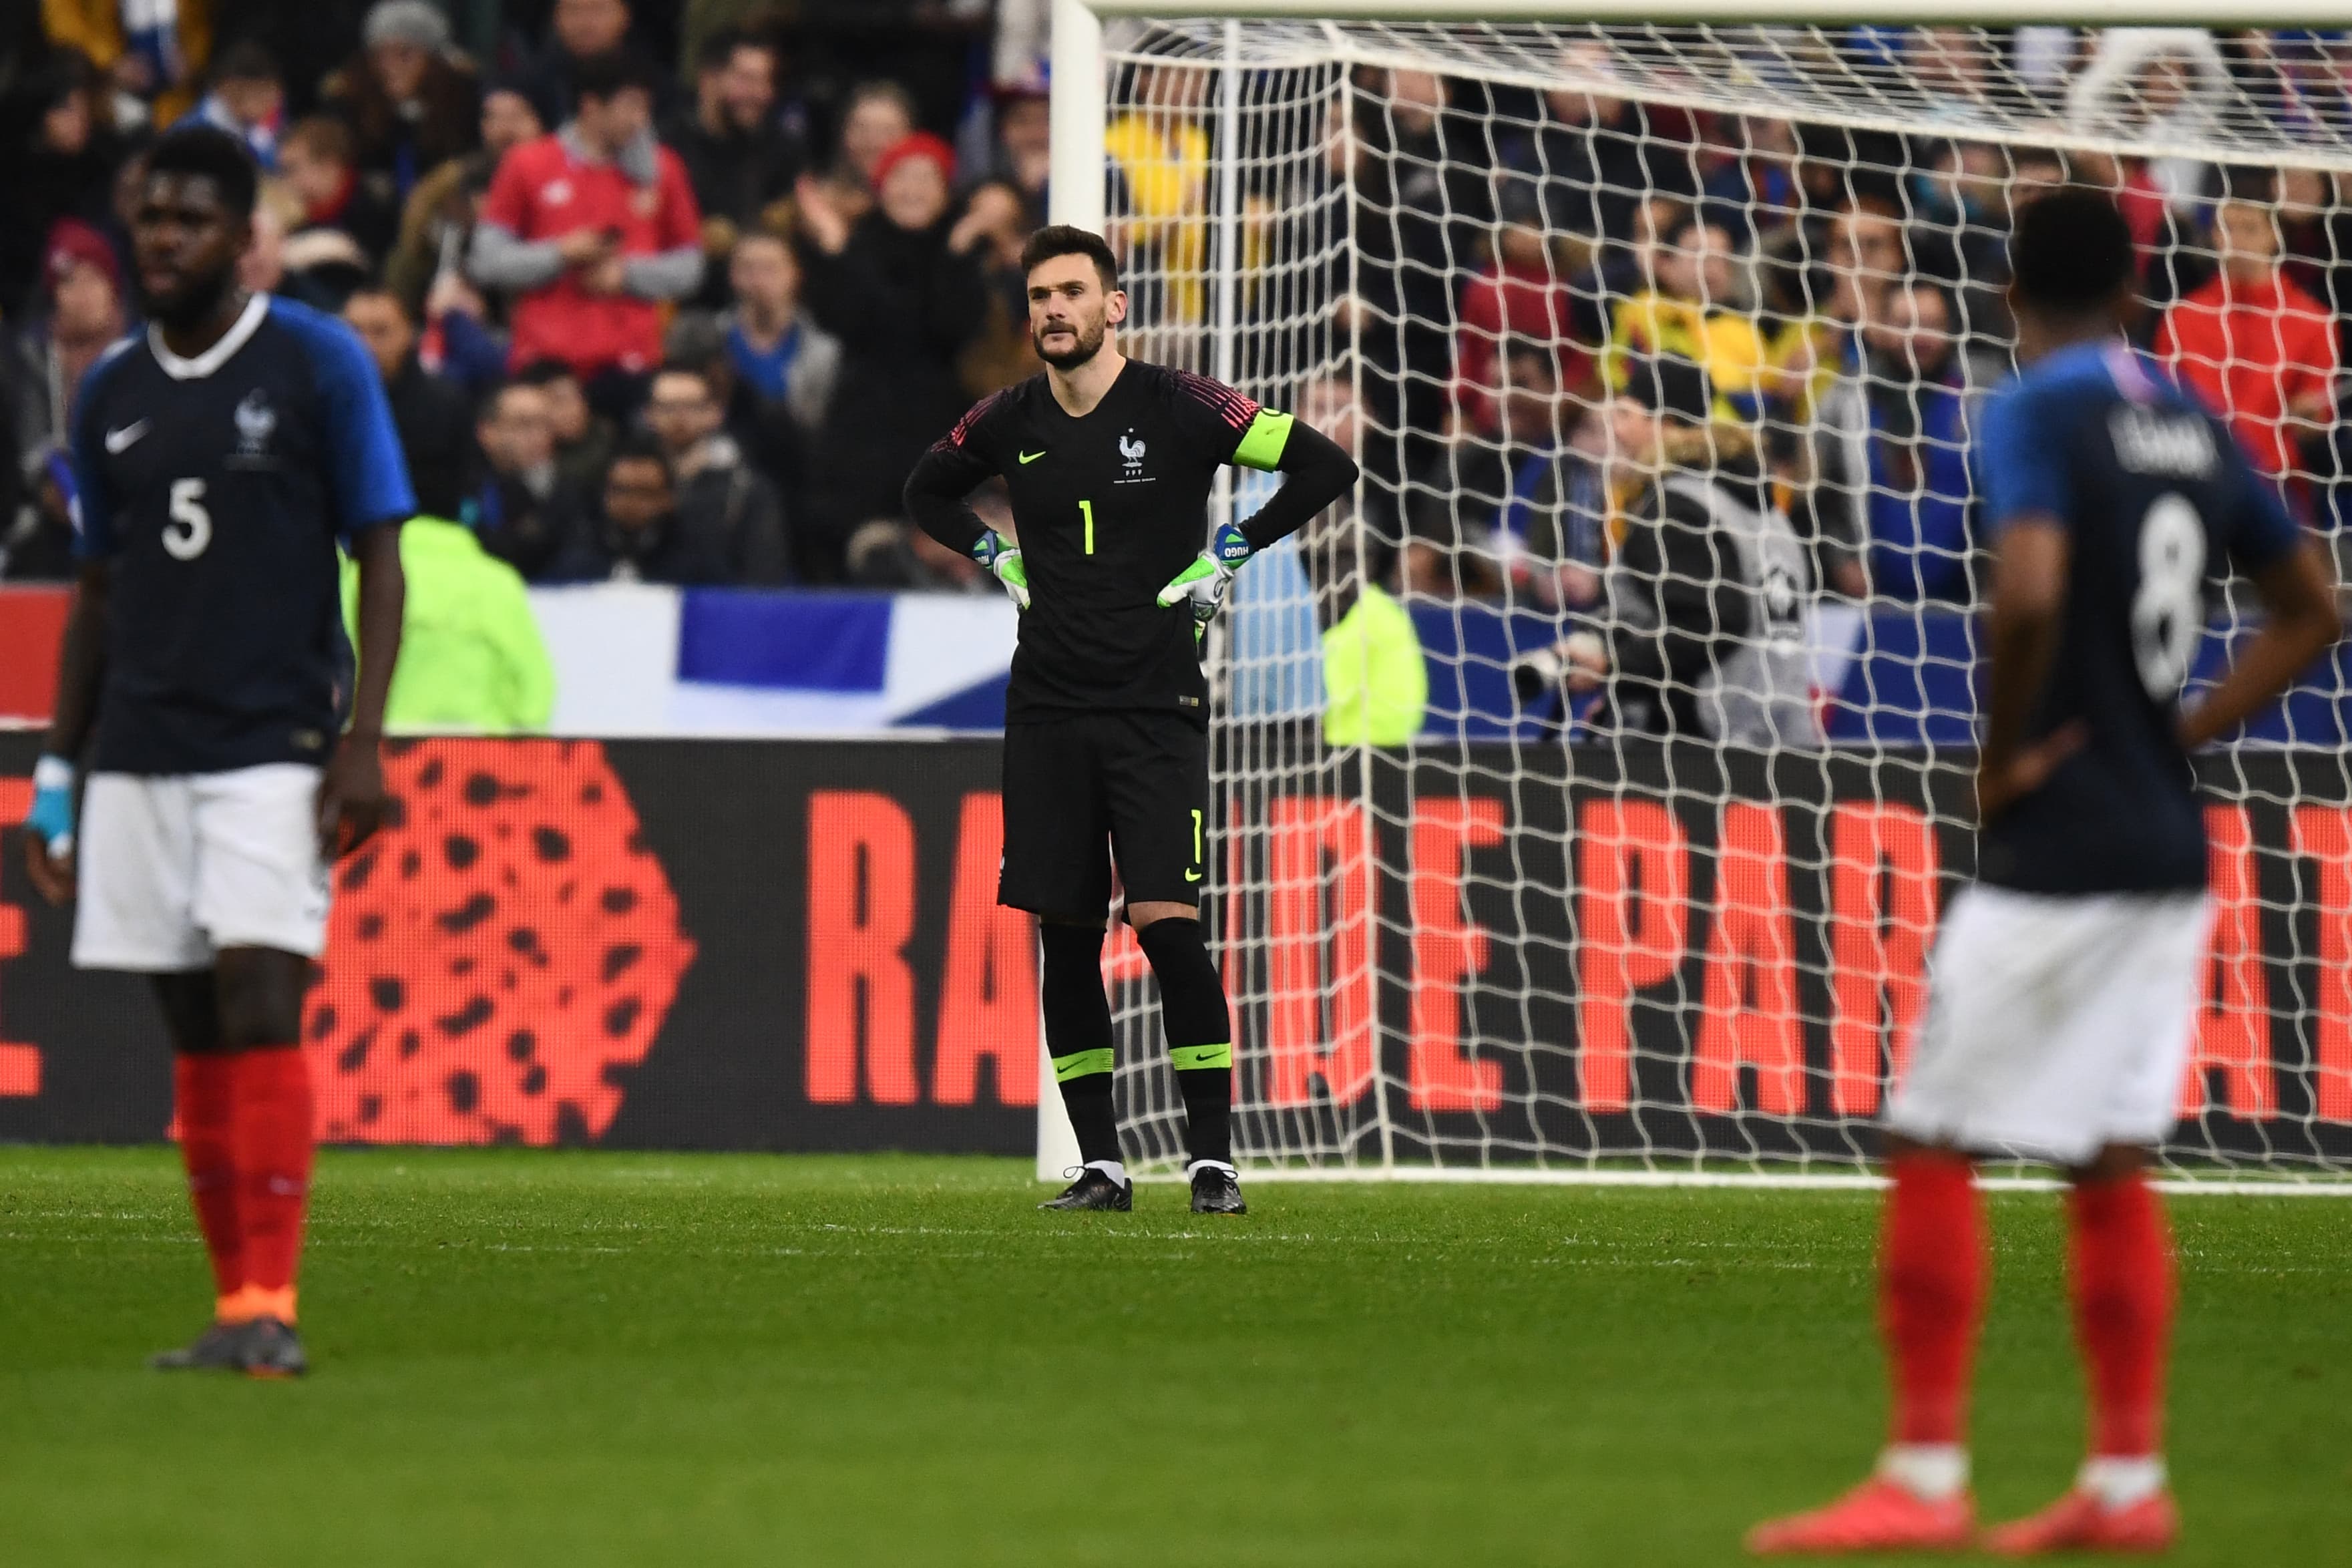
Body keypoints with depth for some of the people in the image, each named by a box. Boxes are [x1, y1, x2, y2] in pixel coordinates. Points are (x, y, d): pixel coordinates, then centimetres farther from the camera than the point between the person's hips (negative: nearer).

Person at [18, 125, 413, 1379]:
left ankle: (269, 1306, -16)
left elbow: (381, 561, -1)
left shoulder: (318, 366, -1)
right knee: (196, 1039, 5)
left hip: (274, 748, -5)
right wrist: (54, 777, 15)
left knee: (257, 1005, -15)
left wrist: (361, 741, -11)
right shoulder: (112, 394, 12)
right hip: (141, 757, 5)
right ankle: (234, 1307, 9)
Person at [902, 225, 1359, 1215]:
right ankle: (1101, 1164, 9)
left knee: (1166, 924, -14)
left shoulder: (1174, 407, -6)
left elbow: (1326, 467, -6)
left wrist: (1227, 553, -6)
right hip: (1046, 713, 4)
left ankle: (1212, 1159, -8)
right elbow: (928, 491, 28)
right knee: (1064, 937, 2)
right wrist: (999, 558, 13)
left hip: (1155, 706, -4)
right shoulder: (1010, 423, 7)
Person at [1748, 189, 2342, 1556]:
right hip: (2170, 848, 7)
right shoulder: (2193, 425, 11)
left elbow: (2030, 594, -27)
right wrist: (2186, 735, 14)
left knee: (1934, 1147, -1)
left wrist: (2002, 754, -13)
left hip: (2057, 844, -7)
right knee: (2113, 1162, 10)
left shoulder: (2036, 416, -10)